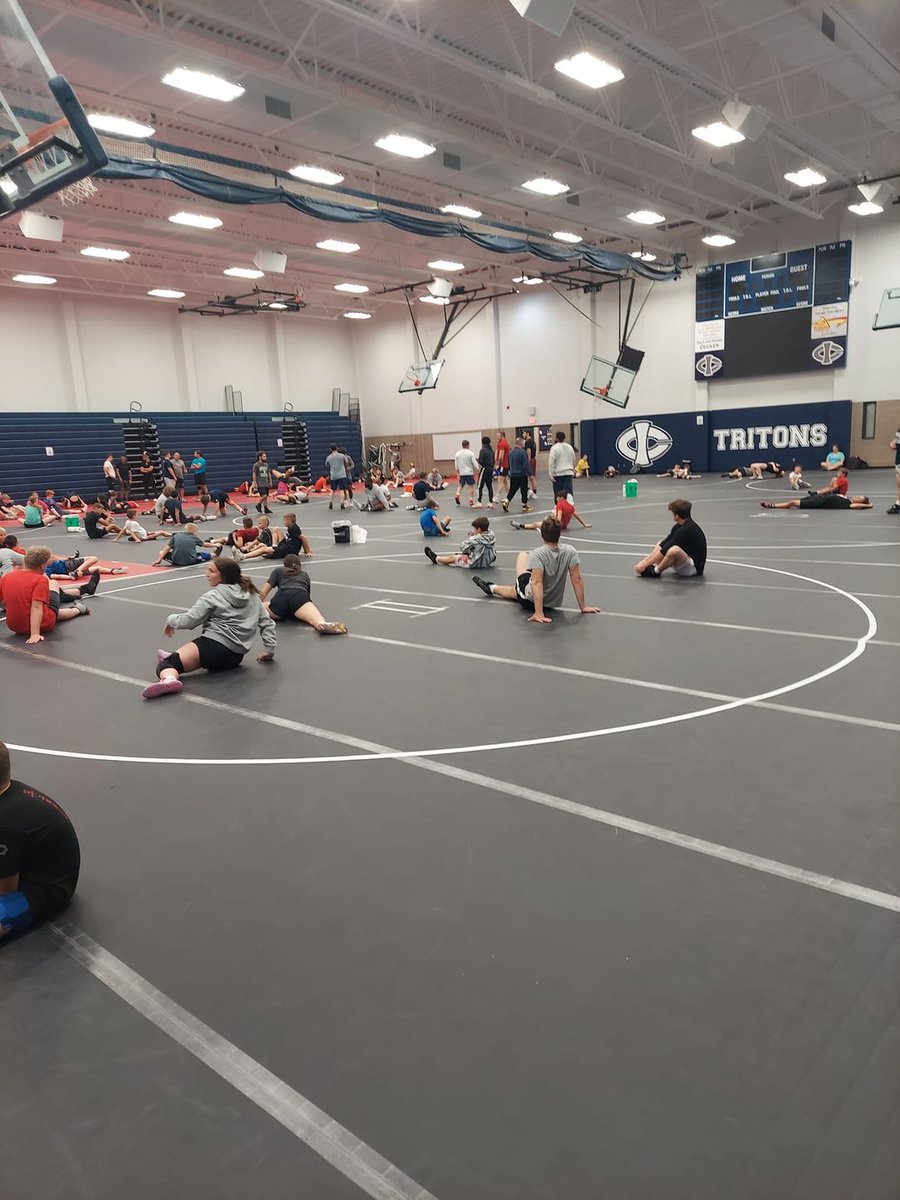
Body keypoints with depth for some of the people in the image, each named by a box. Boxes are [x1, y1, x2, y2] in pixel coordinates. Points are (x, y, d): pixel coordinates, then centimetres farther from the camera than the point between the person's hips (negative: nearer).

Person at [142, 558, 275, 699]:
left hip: (216, 645, -8)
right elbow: (266, 622, 15)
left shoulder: (213, 596, -2)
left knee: (165, 665, -19)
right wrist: (270, 650, 21)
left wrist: (171, 619, 13)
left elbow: (189, 620, -6)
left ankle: (169, 679, -50)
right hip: (236, 657, 8)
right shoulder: (251, 593, 15)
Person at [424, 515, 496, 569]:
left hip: (476, 564, -7)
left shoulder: (475, 539, -26)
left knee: (452, 558, 13)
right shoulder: (492, 535, -8)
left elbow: (463, 547, -16)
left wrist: (470, 536, -4)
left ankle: (436, 558, 36)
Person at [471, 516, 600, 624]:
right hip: (554, 602, 4)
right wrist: (583, 607, -6)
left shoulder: (538, 554, -26)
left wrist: (538, 613, -37)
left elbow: (537, 583, -34)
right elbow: (577, 579, -13)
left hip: (530, 601, -4)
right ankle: (492, 588, 60)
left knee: (523, 555, 18)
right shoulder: (571, 552, -15)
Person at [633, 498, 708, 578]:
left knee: (674, 550, -38)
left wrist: (644, 564, -18)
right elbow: (663, 544, 3)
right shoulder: (679, 526, 4)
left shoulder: (687, 530, -24)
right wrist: (644, 561, -4)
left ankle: (655, 571, -13)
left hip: (695, 567, -10)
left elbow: (665, 550, -22)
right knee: (659, 544, 20)